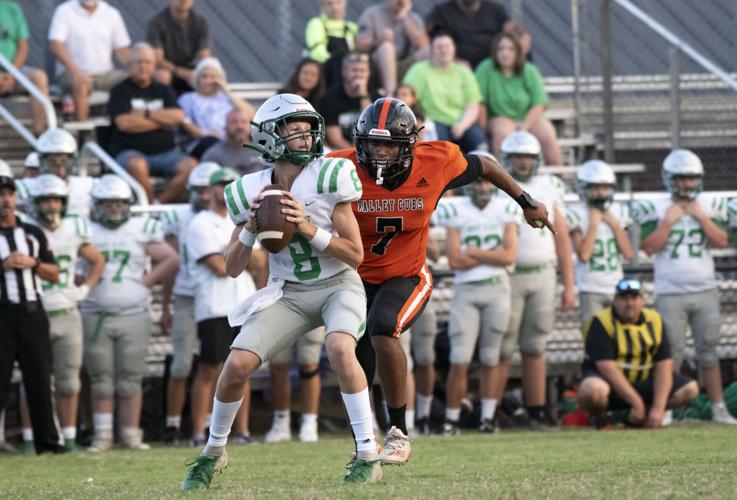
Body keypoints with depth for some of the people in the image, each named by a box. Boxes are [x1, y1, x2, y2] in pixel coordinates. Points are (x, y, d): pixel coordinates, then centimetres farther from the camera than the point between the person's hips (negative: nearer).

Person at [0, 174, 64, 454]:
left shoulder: (33, 234, 14)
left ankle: (47, 440, 6)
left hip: (33, 313, 4)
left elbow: (54, 275, 13)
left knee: (39, 378, 3)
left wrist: (33, 263, -4)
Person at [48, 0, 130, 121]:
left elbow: (122, 50, 8)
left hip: (106, 74, 4)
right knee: (80, 83, -37)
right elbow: (55, 44, -14)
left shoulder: (112, 14, 8)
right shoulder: (64, 11, -4)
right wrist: (75, 70, -28)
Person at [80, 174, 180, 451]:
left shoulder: (142, 231, 6)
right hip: (96, 317, 0)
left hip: (134, 315, 0)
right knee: (101, 380, 2)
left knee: (130, 379, 0)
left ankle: (131, 434, 5)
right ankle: (102, 435, 6)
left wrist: (147, 280, -1)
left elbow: (171, 260, 7)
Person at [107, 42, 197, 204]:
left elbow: (178, 117, 3)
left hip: (164, 152, 4)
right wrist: (162, 121, -2)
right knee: (137, 166, -39)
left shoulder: (162, 91, 18)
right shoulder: (120, 91, 4)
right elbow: (124, 123, -12)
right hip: (131, 152, -4)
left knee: (191, 166, -24)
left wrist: (146, 113, -5)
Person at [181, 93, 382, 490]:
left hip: (338, 285, -3)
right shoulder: (251, 193, -6)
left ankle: (367, 457, -24)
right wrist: (250, 229, -16)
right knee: (237, 365, -11)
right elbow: (232, 269, 1)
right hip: (288, 293, 3)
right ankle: (213, 452, 16)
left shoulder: (328, 178, -15)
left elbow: (355, 255, -13)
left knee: (339, 348, -33)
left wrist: (308, 228, -25)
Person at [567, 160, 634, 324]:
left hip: (616, 286, 4)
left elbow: (628, 254, 2)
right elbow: (583, 255, -15)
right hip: (590, 290, -4)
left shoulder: (618, 212, 7)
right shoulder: (577, 214, -6)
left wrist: (615, 224, -5)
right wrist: (593, 224, -13)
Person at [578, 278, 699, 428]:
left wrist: (658, 408, -18)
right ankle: (597, 417, -4)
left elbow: (663, 366, -7)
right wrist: (637, 403, -25)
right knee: (594, 390, -41)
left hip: (643, 381, 5)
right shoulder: (601, 323, -14)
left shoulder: (655, 321, -1)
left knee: (690, 389, -10)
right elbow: (608, 368, -21)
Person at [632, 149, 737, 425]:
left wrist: (701, 217, -9)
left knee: (708, 349, 4)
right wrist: (668, 221, -12)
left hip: (705, 291, 2)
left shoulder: (709, 206, 7)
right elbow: (649, 247, -9)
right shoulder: (655, 209, -1)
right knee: (672, 352, -4)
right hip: (670, 294, -2)